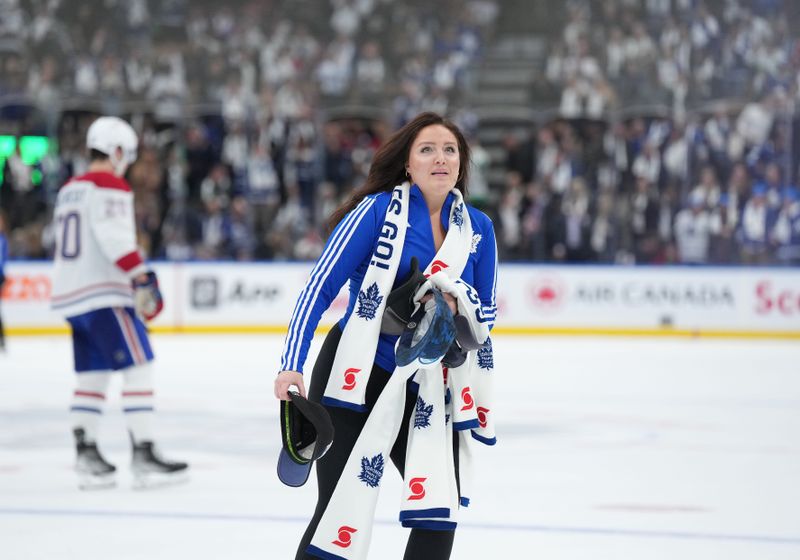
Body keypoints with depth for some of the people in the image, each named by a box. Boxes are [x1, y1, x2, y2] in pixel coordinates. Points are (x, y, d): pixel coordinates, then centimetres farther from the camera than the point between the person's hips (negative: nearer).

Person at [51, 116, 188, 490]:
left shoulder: (69, 190, 19)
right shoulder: (111, 186, -9)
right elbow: (115, 237, -23)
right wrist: (140, 277, -25)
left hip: (72, 294, 9)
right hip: (104, 295, -9)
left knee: (93, 374, 11)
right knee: (139, 368, -8)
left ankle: (86, 458, 8)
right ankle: (143, 457, -14)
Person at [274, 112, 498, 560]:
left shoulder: (478, 229, 4)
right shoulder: (378, 210, -10)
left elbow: (487, 314, 9)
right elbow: (321, 287, -13)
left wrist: (456, 303, -15)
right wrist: (292, 366, -22)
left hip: (424, 388, 5)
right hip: (357, 375, -5)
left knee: (440, 512, 1)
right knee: (342, 513, -8)